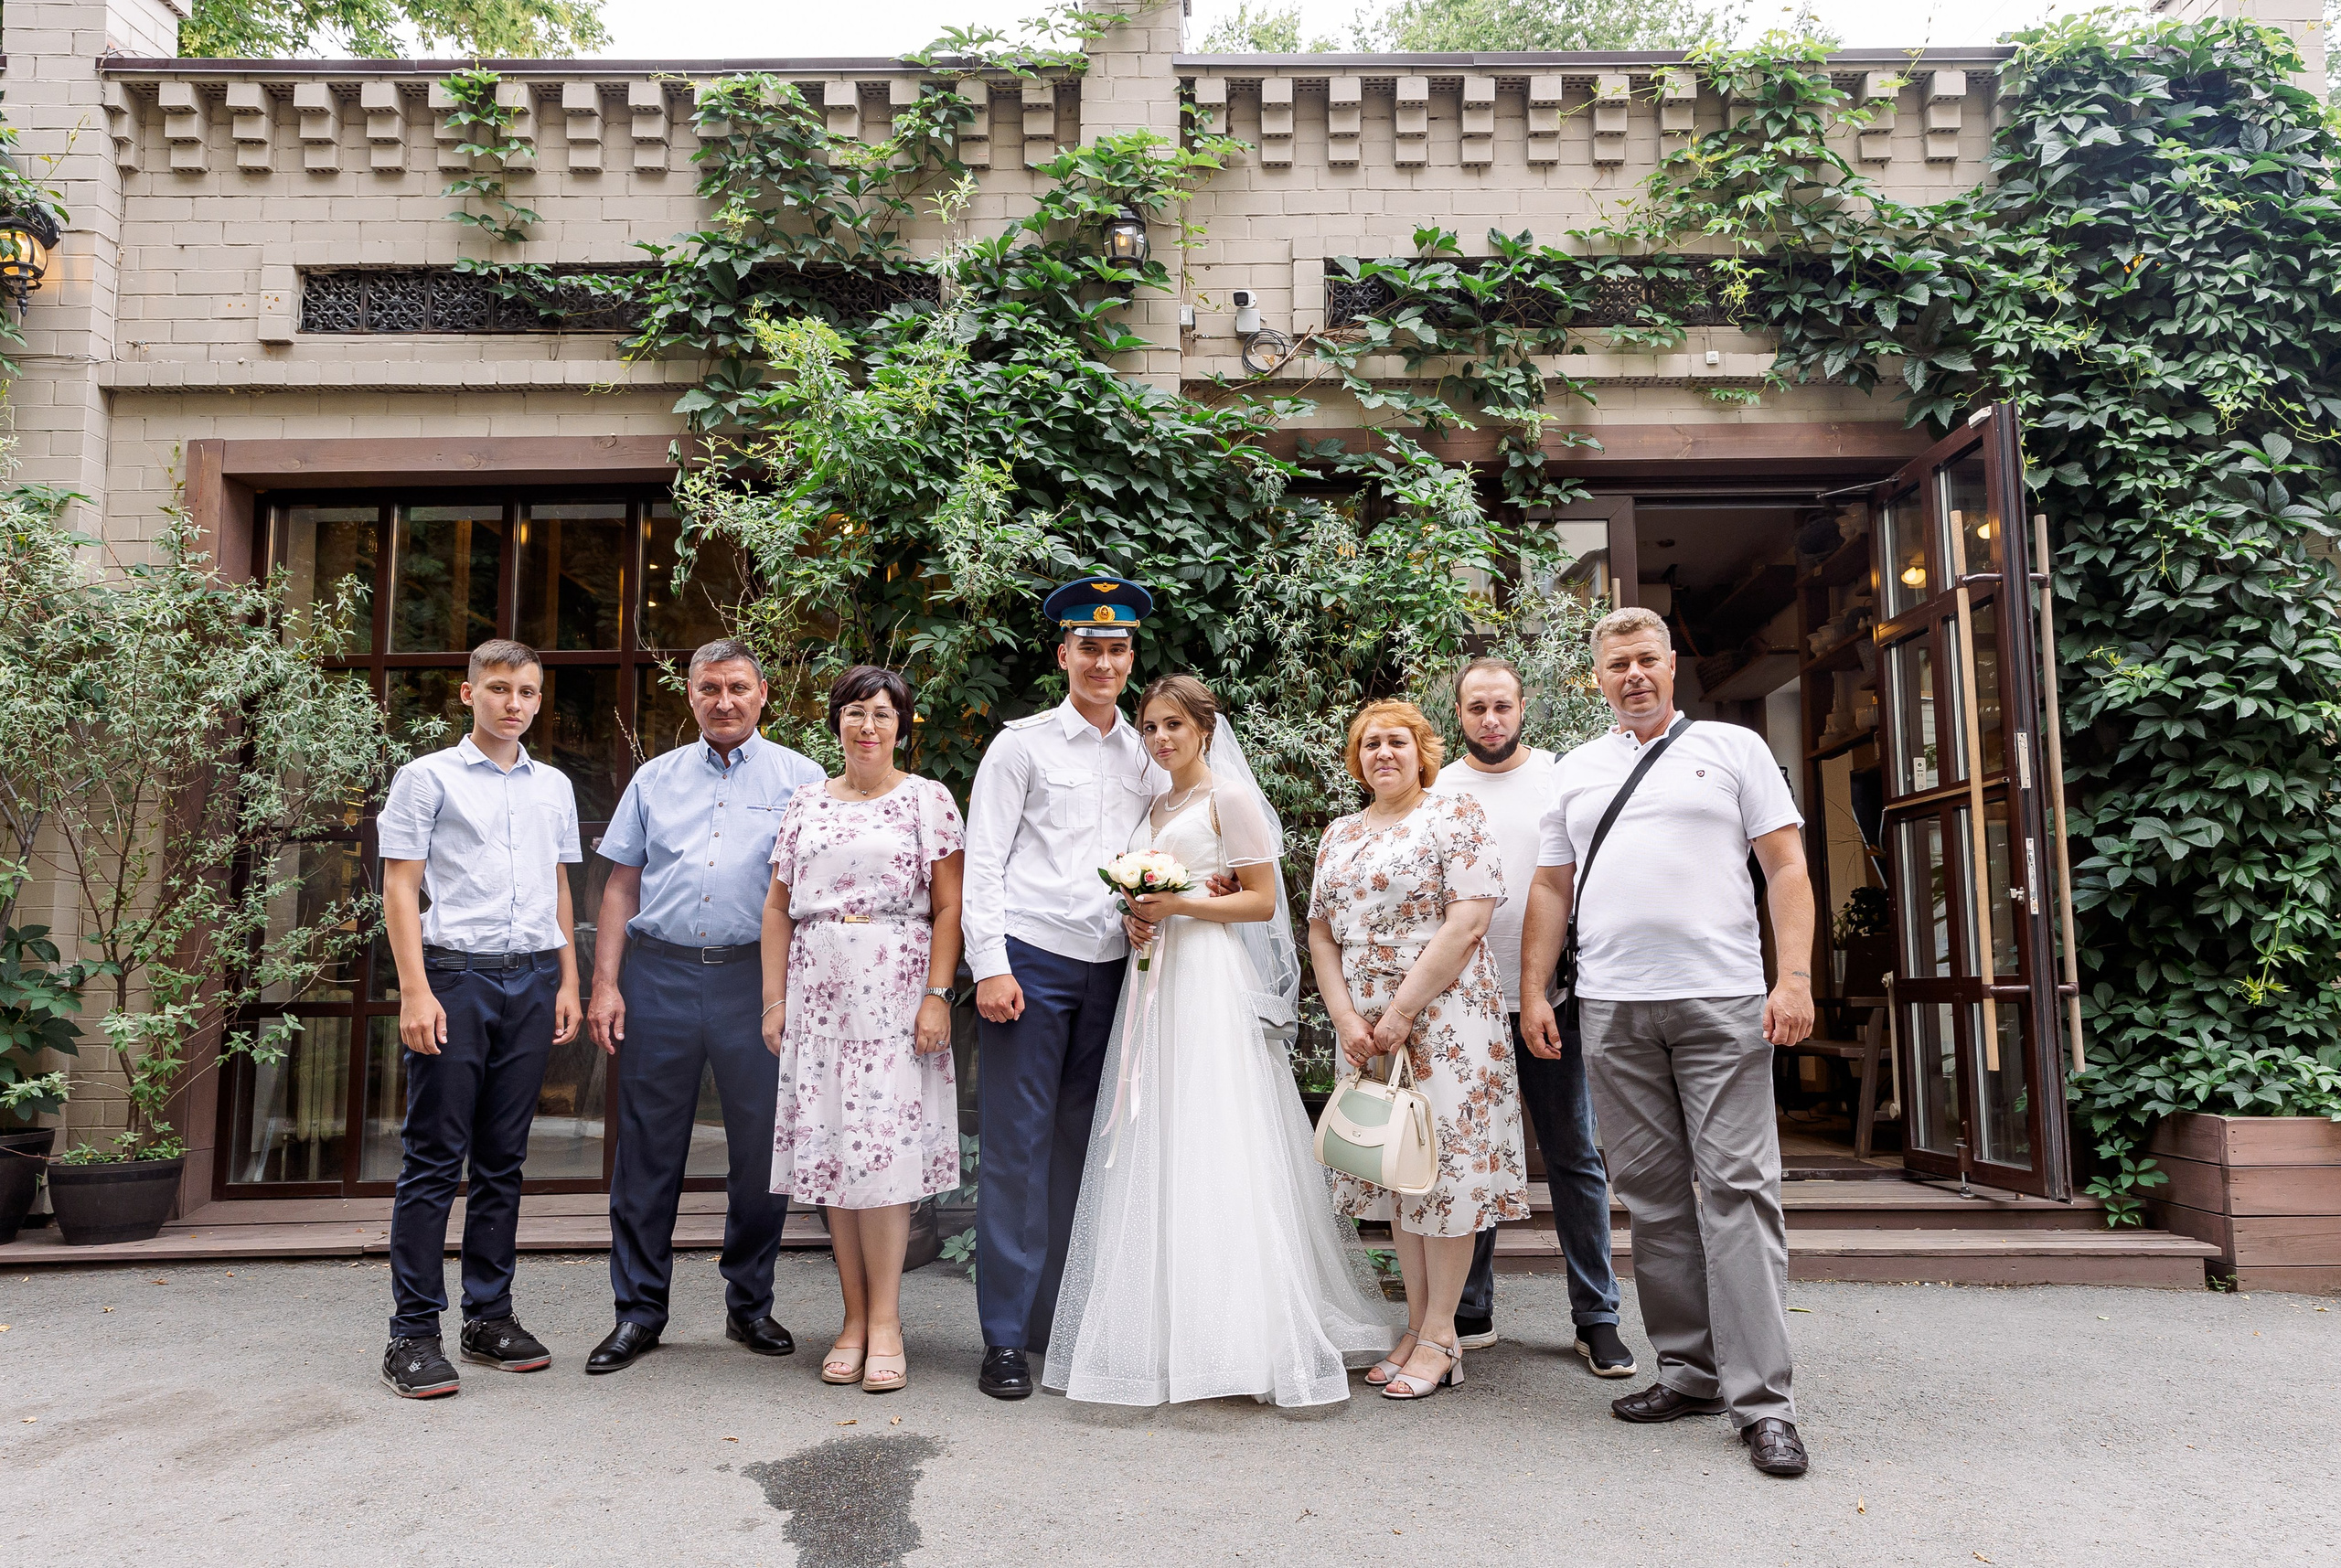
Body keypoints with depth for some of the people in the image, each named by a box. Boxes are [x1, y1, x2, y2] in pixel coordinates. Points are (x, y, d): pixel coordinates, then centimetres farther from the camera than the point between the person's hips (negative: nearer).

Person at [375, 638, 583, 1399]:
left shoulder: (554, 787, 16)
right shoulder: (428, 778, 3)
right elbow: (400, 887, -1)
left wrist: (568, 981, 12)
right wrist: (415, 990, -10)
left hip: (532, 979, 4)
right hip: (455, 973, -4)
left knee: (503, 1158, 9)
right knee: (434, 1159, -3)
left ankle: (490, 1316, 17)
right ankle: (414, 1331, 4)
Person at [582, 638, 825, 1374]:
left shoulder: (801, 779, 7)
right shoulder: (656, 778, 14)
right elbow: (622, 884, 11)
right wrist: (604, 982, 2)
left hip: (756, 977, -1)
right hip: (659, 974, 2)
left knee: (760, 1145, 4)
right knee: (649, 1147, 5)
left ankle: (750, 1302, 20)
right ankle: (639, 1309, 17)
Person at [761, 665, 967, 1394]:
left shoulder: (928, 799, 4)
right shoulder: (806, 805, 14)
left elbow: (949, 906, -1)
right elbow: (778, 908, 14)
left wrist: (937, 995, -10)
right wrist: (774, 999, 7)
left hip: (896, 992, -3)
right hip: (819, 993, 4)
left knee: (884, 1145, -7)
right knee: (829, 1145, 3)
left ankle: (885, 1322, 3)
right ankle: (855, 1317, 13)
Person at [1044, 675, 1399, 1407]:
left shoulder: (1230, 798, -2)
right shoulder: (1153, 809, 19)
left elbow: (1261, 902, -7)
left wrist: (1178, 906, -15)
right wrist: (1137, 920, 3)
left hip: (1210, 982, -7)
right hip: (1155, 981, 7)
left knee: (1209, 1149, -9)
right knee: (1153, 1150, 5)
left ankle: (1233, 1335, -3)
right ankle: (1161, 1332, 11)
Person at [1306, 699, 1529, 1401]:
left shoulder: (1456, 816, -3)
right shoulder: (1340, 835, 15)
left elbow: (1467, 923, -12)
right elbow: (1321, 933, 12)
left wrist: (1401, 1013, -15)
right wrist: (1346, 1018, -3)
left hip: (1443, 1019, -6)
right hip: (1365, 1028, 6)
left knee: (1445, 1160, -4)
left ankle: (1440, 1336, 5)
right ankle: (1417, 1323, 18)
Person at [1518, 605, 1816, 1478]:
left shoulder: (1733, 748, 9)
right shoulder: (1575, 772, 18)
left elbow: (1786, 867, 4)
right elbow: (1551, 889, 17)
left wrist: (1795, 977, -8)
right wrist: (1534, 992, 8)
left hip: (1721, 1000, -3)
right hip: (1612, 1009, 3)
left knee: (1737, 1188, -7)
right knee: (1652, 1196, 6)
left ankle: (1762, 1402, -3)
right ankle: (1689, 1372, 17)